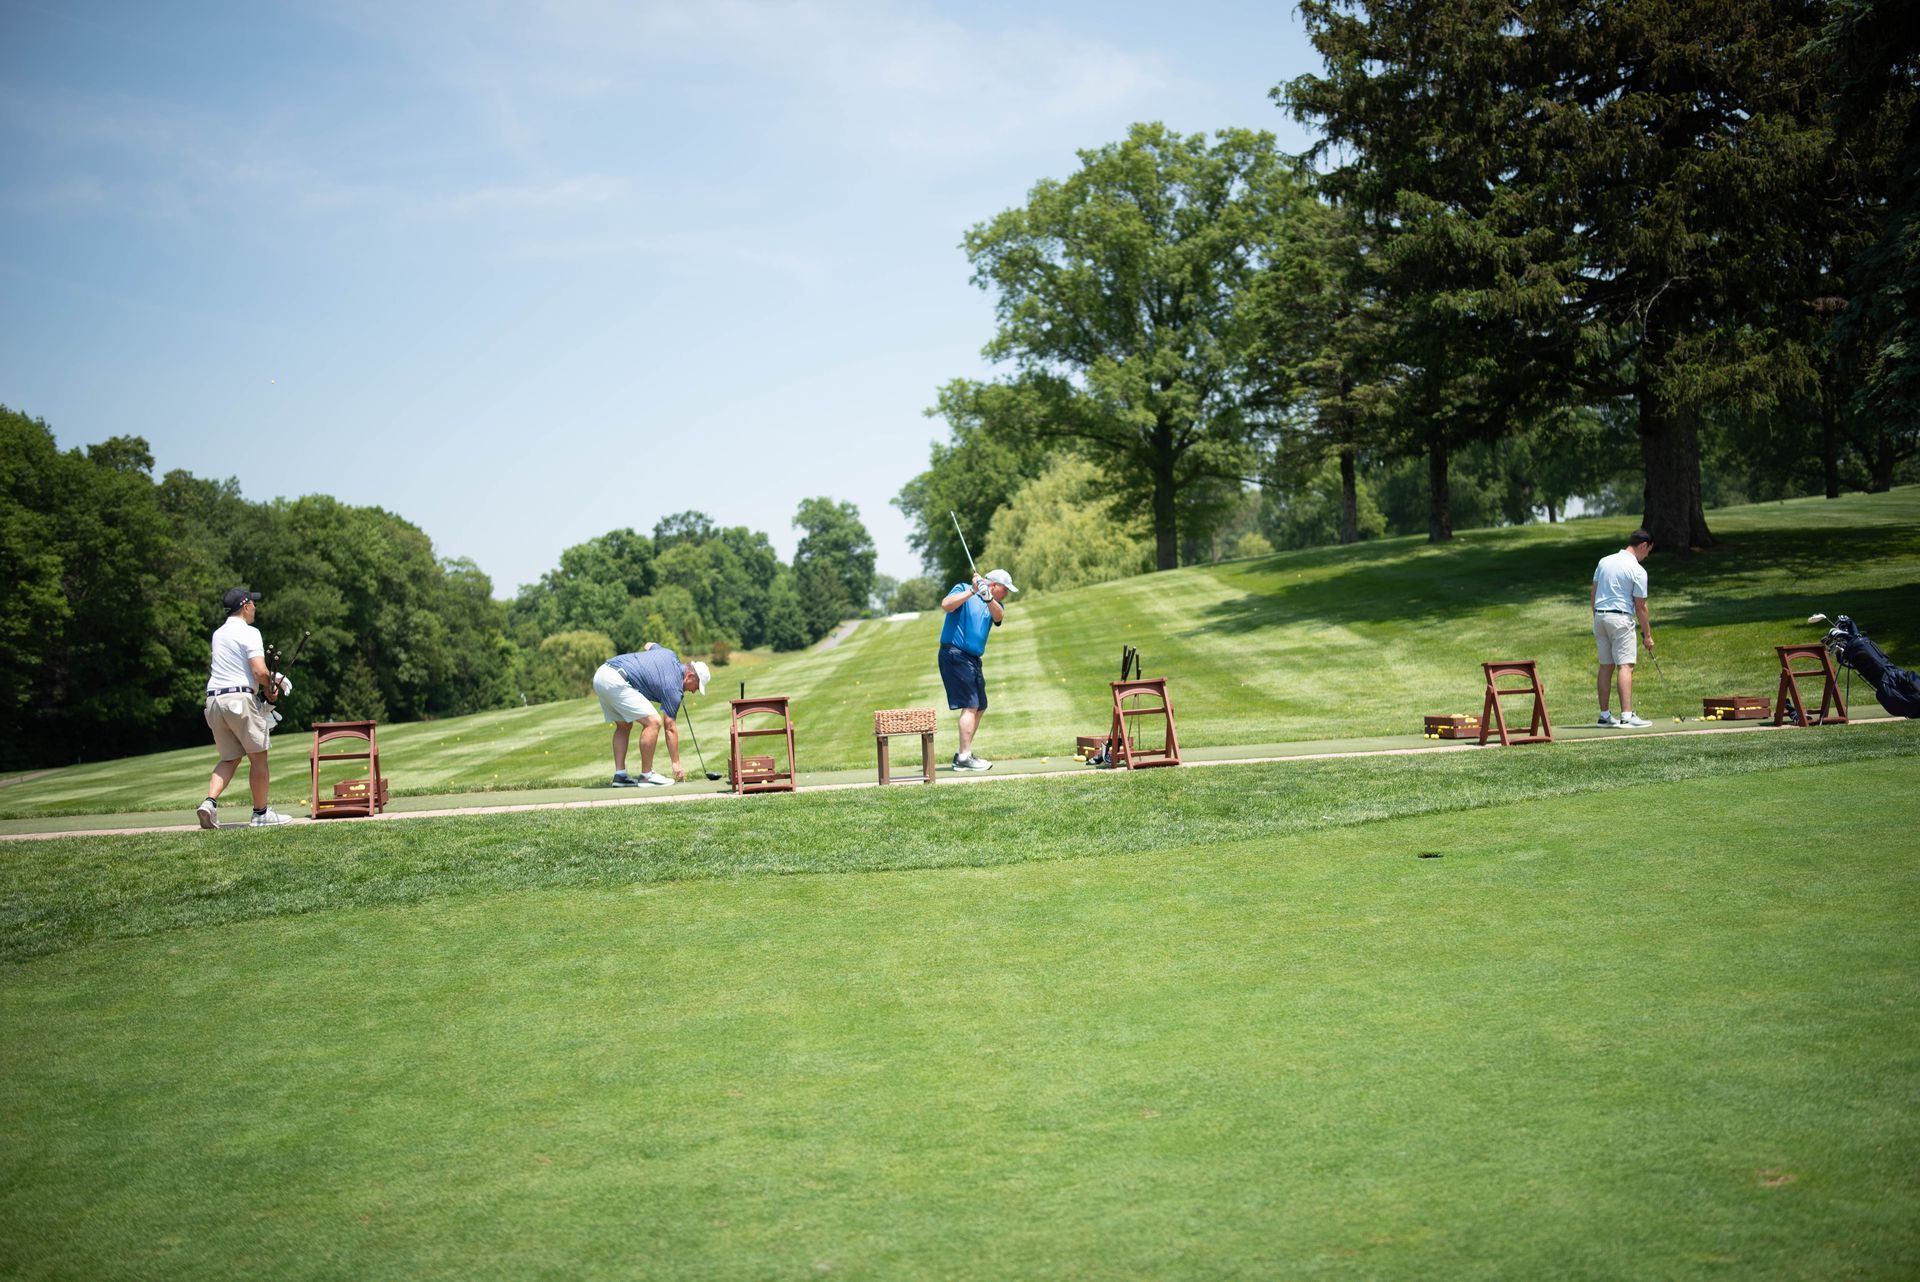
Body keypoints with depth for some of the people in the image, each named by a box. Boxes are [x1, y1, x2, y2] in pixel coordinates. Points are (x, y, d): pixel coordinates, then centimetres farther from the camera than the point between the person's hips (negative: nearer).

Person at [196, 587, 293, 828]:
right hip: (240, 698, -7)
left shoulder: (218, 634, 18)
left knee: (230, 758, 13)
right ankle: (261, 813, 7)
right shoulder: (249, 632, -7)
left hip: (214, 698, 7)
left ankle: (209, 802, -7)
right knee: (258, 756, 3)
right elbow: (259, 671, -18)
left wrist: (268, 679, 20)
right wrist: (270, 687, 3)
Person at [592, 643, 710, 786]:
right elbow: (670, 728, -1)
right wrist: (676, 763, 5)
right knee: (653, 722, -10)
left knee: (624, 726, 21)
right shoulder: (673, 687, -5)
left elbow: (648, 645, 41)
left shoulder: (670, 655, 17)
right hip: (615, 681, -10)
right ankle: (646, 775, -2)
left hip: (601, 675, 10)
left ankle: (620, 775, 16)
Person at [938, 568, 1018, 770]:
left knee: (980, 707, 12)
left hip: (973, 659, 9)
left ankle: (963, 754, 20)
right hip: (955, 653, -9)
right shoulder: (963, 589, -2)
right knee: (970, 705, -14)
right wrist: (972, 591, -25)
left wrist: (987, 598, -29)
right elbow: (946, 605, -21)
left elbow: (998, 616, -10)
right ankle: (964, 757, -13)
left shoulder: (995, 604, 14)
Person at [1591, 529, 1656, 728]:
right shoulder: (1637, 570, -9)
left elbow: (1594, 594, 13)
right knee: (1625, 666, -9)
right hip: (1621, 618, -7)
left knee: (1606, 667, 10)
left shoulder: (1604, 561, 9)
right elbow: (1640, 607, -6)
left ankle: (1604, 715, 11)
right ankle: (1627, 715, -16)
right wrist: (1647, 635, 3)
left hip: (1600, 617, 7)